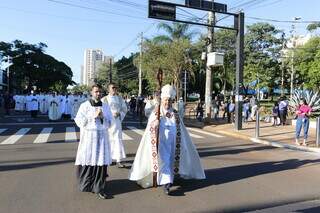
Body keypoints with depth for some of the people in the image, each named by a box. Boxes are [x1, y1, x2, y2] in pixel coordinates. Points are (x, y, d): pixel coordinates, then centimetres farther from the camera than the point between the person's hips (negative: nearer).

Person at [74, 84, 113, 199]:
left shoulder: (106, 106, 9)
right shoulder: (85, 105, 1)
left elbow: (109, 123, 9)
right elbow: (79, 121, -5)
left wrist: (102, 117, -10)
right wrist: (93, 116, -12)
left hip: (102, 137, 2)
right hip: (88, 136, -2)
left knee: (101, 161, -3)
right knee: (87, 161, 0)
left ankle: (99, 188, 6)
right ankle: (86, 185, 21)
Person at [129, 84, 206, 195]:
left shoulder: (175, 114, 4)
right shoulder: (156, 113, -4)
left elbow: (180, 130, 9)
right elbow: (150, 130, -2)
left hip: (172, 142, 3)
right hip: (161, 142, -3)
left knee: (171, 161, 10)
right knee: (163, 160, -11)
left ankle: (168, 180, 28)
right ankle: (166, 183, -12)